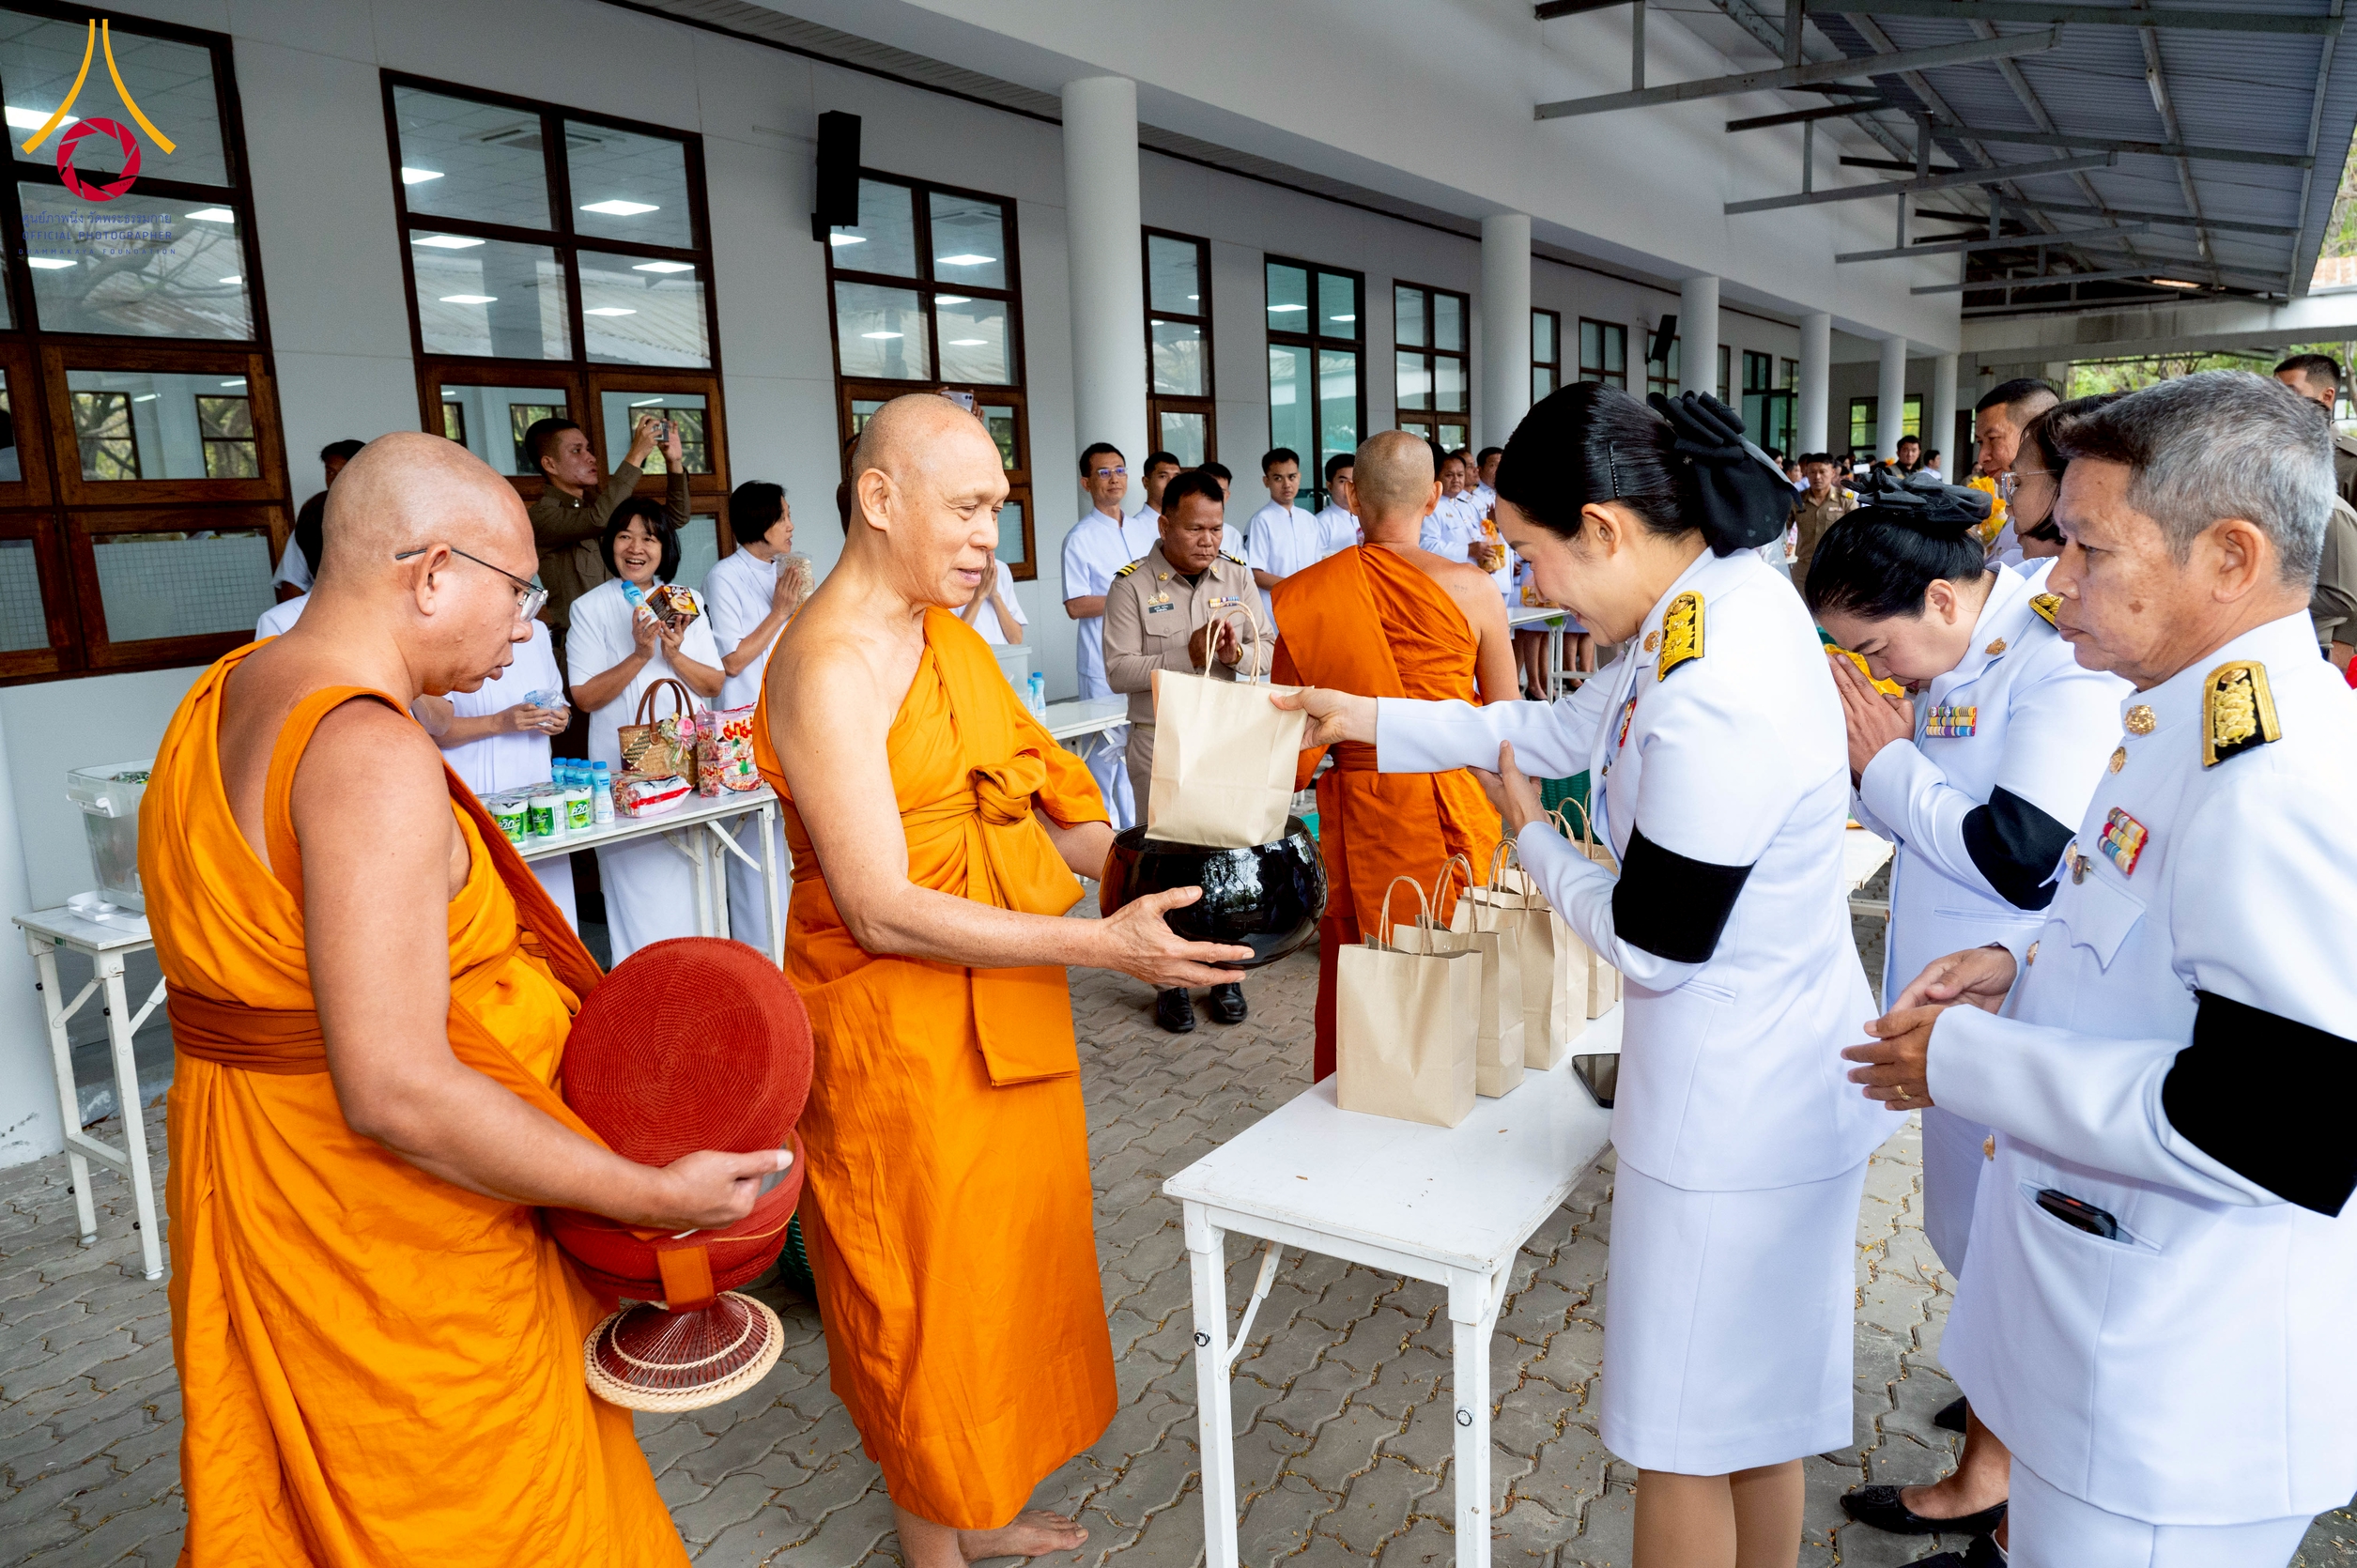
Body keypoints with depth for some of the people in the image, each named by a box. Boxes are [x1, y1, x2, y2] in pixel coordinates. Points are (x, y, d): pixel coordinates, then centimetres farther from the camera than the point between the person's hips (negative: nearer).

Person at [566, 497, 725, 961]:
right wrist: (639, 655, -16)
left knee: (696, 883, 7)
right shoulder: (590, 608, 1)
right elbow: (585, 696, -7)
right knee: (640, 885, -2)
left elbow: (715, 684, 5)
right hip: (625, 768, -3)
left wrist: (675, 655, -12)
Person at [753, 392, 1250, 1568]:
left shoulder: (949, 635, 8)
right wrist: (1103, 946, -27)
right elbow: (882, 910, -25)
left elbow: (1026, 802, 14)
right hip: (899, 1039, -8)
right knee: (927, 1299, 9)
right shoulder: (829, 664, -20)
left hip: (1006, 1019, 9)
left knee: (1010, 1263, 20)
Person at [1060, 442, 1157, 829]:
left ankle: (1139, 824, 20)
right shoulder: (1079, 539, -4)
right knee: (1108, 746, -2)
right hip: (1104, 662, -5)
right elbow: (1075, 606, -9)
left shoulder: (1145, 530, 15)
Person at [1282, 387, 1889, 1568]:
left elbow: (1652, 943, -21)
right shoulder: (1727, 590, 0)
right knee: (1754, 1411, 26)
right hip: (1767, 1081, 9)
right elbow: (1567, 728, 14)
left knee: (1688, 1437, 11)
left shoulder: (1714, 701, -30)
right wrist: (1371, 720, 15)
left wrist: (1532, 839, -3)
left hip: (1736, 1110, -9)